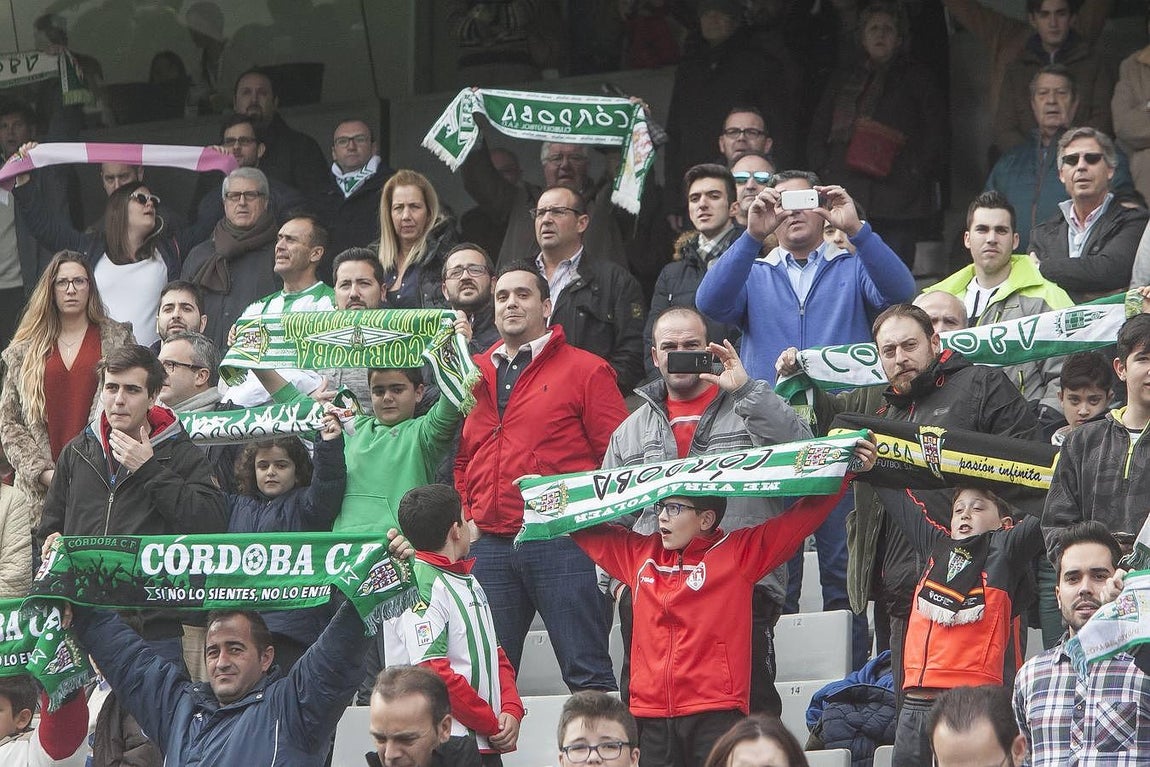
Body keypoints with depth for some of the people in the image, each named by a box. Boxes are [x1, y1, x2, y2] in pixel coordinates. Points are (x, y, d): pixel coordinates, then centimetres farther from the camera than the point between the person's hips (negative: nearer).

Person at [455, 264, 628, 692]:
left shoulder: (585, 371, 3)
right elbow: (460, 459, 22)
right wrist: (467, 517, 8)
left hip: (562, 543, -5)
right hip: (488, 543, 5)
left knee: (587, 673, -6)